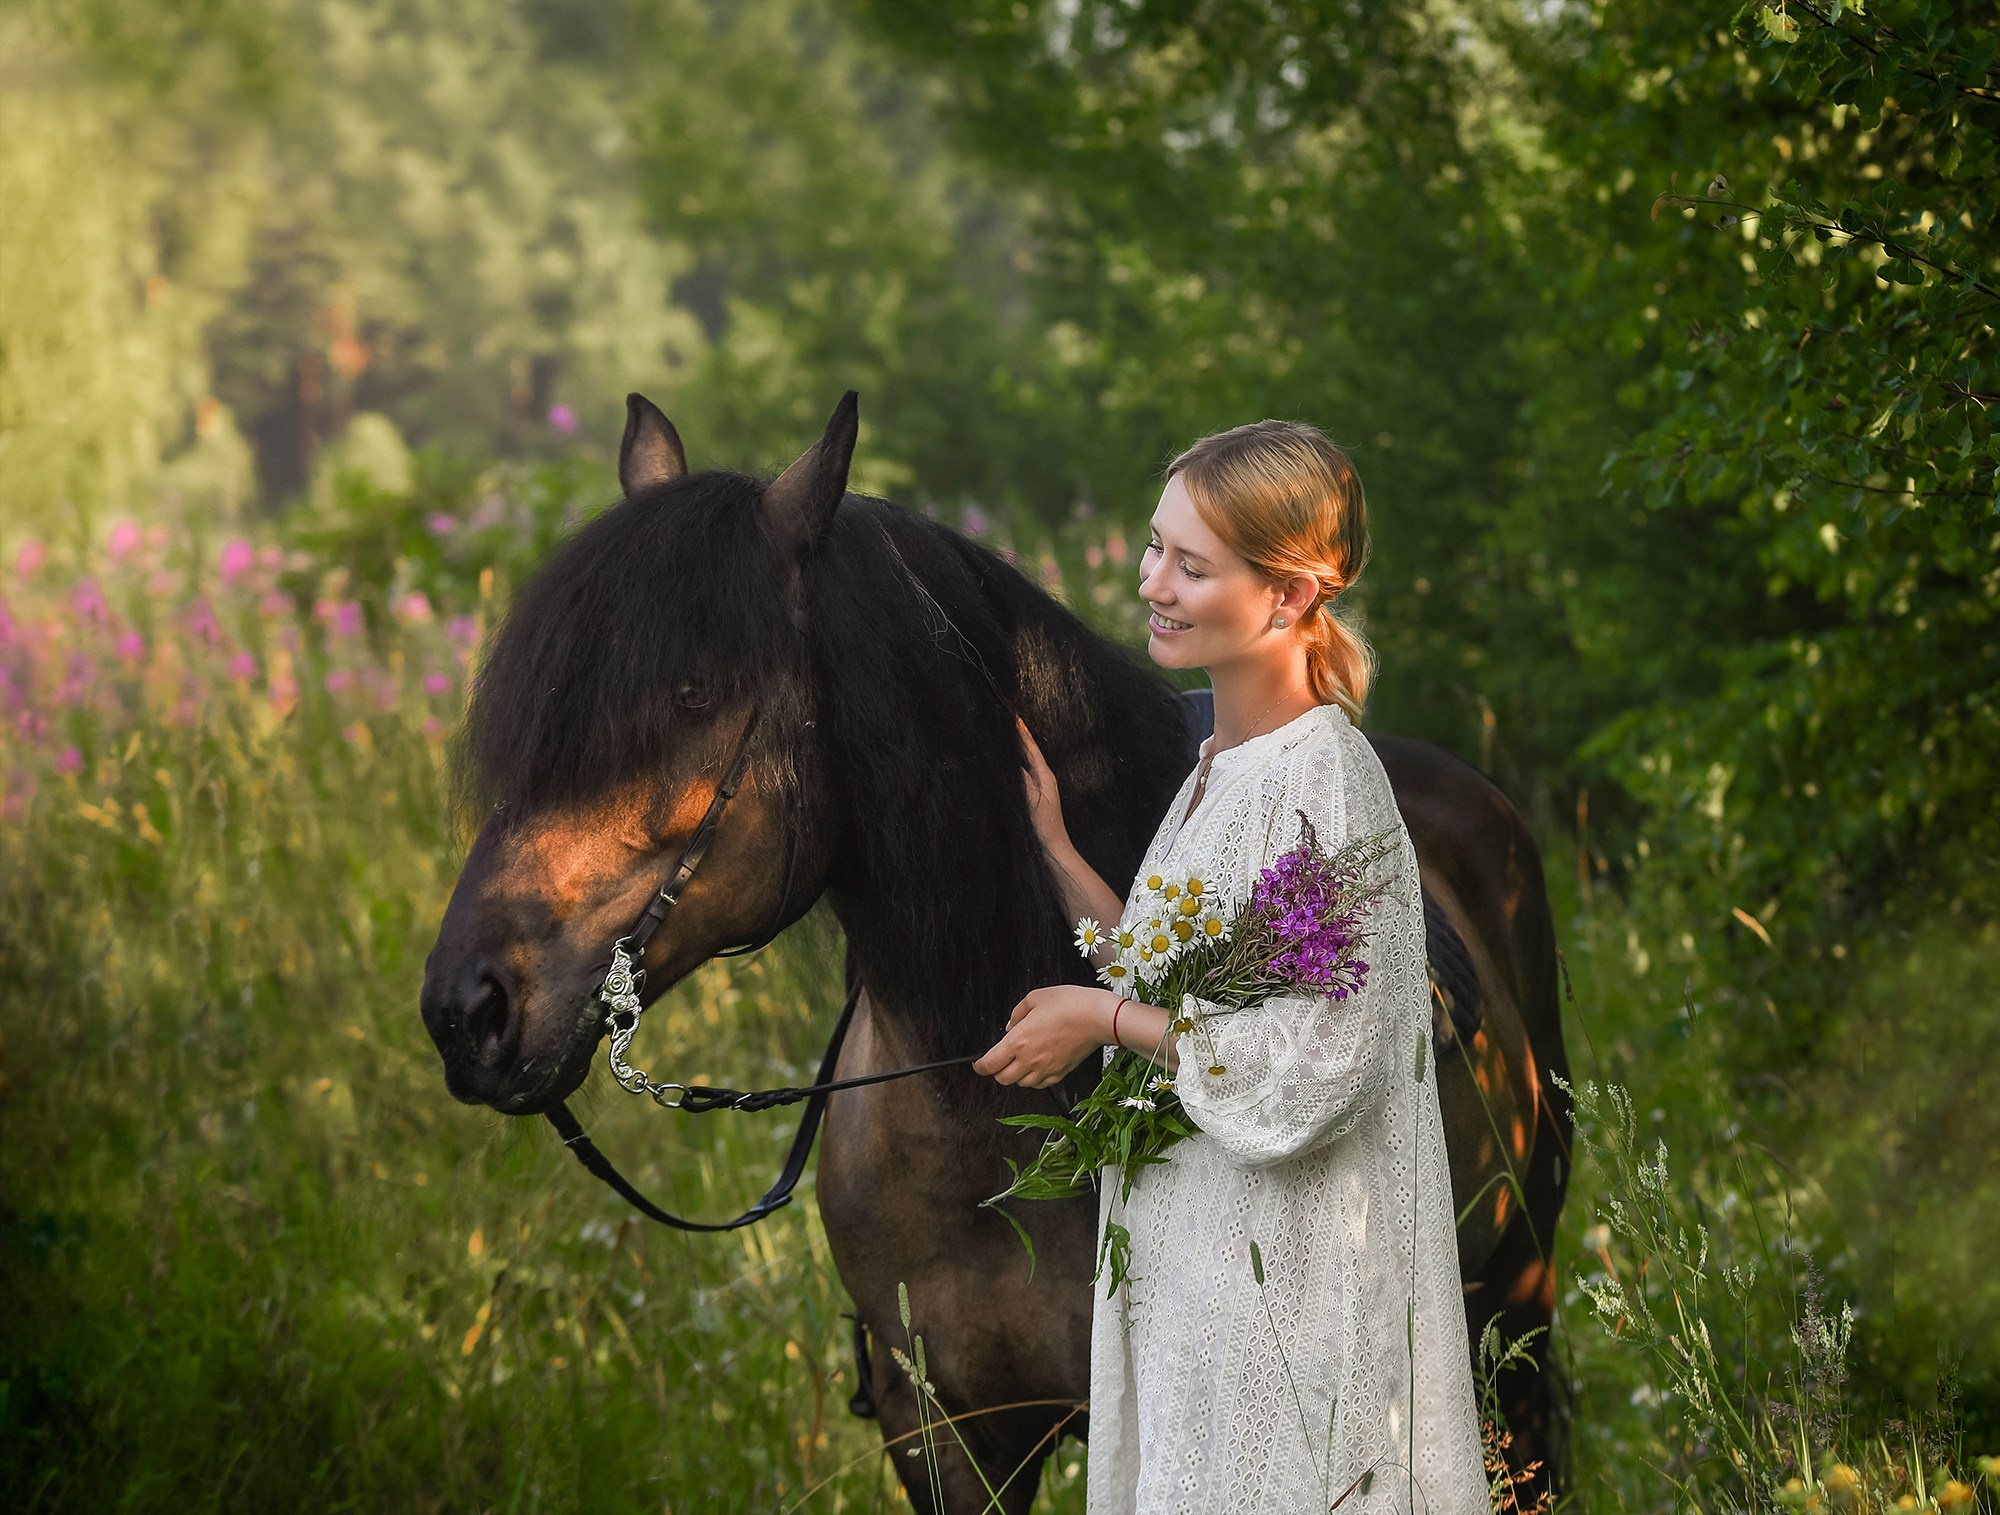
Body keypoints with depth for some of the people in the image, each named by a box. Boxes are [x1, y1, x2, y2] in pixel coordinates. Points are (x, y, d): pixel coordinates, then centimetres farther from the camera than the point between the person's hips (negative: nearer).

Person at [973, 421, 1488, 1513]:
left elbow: (1313, 1071, -22)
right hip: (1193, 1261, 9)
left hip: (1288, 1287, -9)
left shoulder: (1323, 782, -18)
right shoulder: (1225, 768, 10)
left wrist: (1104, 1016, -14)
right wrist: (1056, 852, 9)